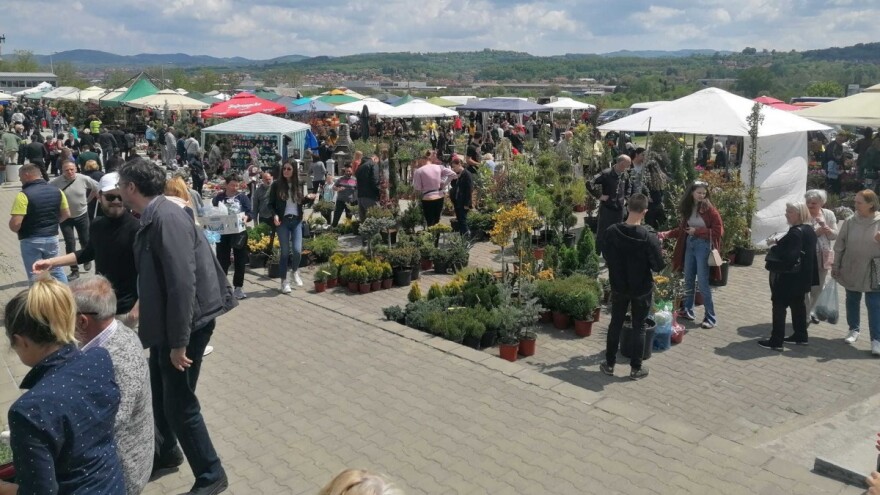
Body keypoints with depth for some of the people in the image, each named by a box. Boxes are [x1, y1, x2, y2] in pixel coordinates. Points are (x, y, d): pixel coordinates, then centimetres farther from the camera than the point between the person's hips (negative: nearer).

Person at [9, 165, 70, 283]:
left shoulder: (24, 195, -18)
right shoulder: (56, 191, 0)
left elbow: (15, 224, -22)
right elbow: (66, 214, 8)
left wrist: (16, 229, -1)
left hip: (31, 241, -5)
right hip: (52, 238, 6)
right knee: (56, 269, 20)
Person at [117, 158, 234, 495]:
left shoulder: (167, 218, -23)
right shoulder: (152, 218, 7)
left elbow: (183, 283, -27)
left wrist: (179, 341, -24)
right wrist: (144, 316, 24)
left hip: (185, 324, -9)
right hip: (165, 322, 9)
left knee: (179, 404, 0)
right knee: (159, 393, 23)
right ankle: (165, 453, 45)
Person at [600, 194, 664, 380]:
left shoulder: (611, 232, -12)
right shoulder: (649, 238, -22)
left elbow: (607, 257, 3)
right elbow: (659, 266, -13)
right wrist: (656, 246, 3)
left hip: (618, 287, 3)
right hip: (642, 289, -3)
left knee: (615, 324, 17)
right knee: (639, 327, 11)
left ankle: (609, 364, 25)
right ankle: (636, 368, 20)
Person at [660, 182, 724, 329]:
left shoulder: (709, 209, -11)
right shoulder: (687, 208, 6)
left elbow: (718, 231, -12)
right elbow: (682, 229, 12)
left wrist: (697, 231, -15)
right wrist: (666, 234, -1)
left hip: (703, 246, -6)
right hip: (689, 245, 6)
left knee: (703, 283, -6)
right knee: (688, 280, 14)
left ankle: (711, 317, 2)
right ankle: (688, 311, 27)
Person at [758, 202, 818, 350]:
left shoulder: (796, 233, -23)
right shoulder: (809, 230, 8)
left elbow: (789, 257, -29)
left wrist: (774, 247, -15)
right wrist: (778, 245, 9)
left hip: (790, 277, -10)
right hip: (802, 276, 10)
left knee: (779, 306, -3)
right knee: (798, 304, 18)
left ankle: (776, 341, 0)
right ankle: (801, 336, 28)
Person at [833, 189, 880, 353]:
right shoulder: (850, 222, -3)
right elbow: (840, 245, 2)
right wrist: (835, 265, 3)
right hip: (851, 271, 3)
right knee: (852, 301, 16)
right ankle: (853, 330, 33)